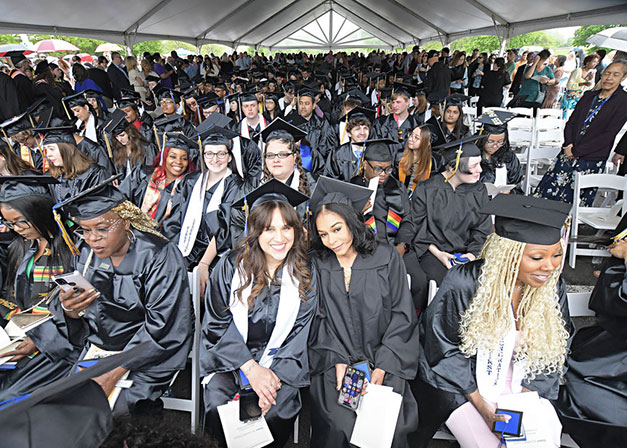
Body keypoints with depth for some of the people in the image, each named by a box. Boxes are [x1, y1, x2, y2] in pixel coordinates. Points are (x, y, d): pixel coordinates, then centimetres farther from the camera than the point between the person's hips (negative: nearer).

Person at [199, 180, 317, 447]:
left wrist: (275, 375, -16)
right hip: (229, 356, 0)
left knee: (276, 412, -22)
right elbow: (218, 324, -5)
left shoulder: (305, 275, -4)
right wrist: (250, 367, -14)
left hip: (279, 361, 0)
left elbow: (298, 336, -3)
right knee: (218, 405, -23)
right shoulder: (232, 266, -7)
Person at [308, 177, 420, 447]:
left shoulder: (387, 258, -1)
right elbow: (319, 319, 2)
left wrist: (383, 364, -9)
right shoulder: (317, 265, 2)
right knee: (339, 426, -18)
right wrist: (337, 360, -11)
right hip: (334, 360, 0)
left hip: (383, 358, 0)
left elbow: (402, 315, -1)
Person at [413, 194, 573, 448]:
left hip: (520, 385, 4)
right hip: (461, 384, -3)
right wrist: (480, 404, -14)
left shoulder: (553, 288, -9)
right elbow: (443, 348, -13)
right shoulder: (464, 283, -23)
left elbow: (551, 353, 1)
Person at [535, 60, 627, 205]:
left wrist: (576, 151, -14)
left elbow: (608, 135, -11)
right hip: (569, 154, 5)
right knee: (549, 191, -2)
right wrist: (569, 144, -6)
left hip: (591, 160, -4)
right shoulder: (589, 96, 13)